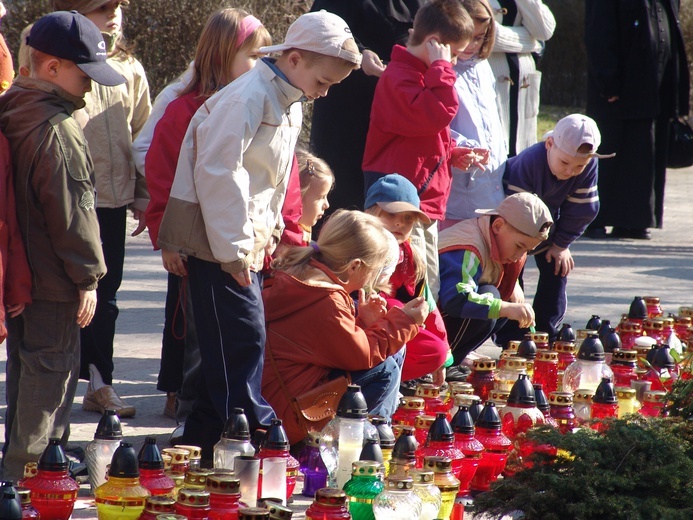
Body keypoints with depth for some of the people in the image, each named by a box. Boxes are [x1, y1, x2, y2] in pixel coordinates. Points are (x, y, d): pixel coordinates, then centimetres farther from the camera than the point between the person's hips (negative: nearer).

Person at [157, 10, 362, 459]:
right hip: (218, 237, -10)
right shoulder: (249, 99, -18)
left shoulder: (290, 104, 14)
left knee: (236, 342, 11)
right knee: (244, 338, -11)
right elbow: (217, 173, -22)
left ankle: (205, 440, 18)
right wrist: (233, 249, -20)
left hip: (244, 240, 10)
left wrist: (267, 234, 15)